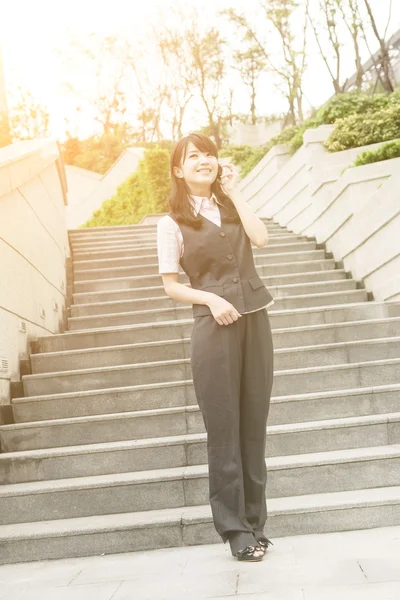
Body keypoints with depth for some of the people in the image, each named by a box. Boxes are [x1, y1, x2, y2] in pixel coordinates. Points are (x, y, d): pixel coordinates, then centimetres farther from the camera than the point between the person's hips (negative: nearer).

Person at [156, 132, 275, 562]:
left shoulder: (232, 207, 13)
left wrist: (234, 191, -1)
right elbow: (171, 286, -1)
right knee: (224, 428, -2)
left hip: (255, 320, 4)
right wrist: (211, 298, -16)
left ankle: (255, 523, 15)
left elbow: (261, 237, -5)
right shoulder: (171, 223, 1)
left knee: (254, 424, 6)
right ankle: (235, 528, 6)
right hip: (214, 326, -4)